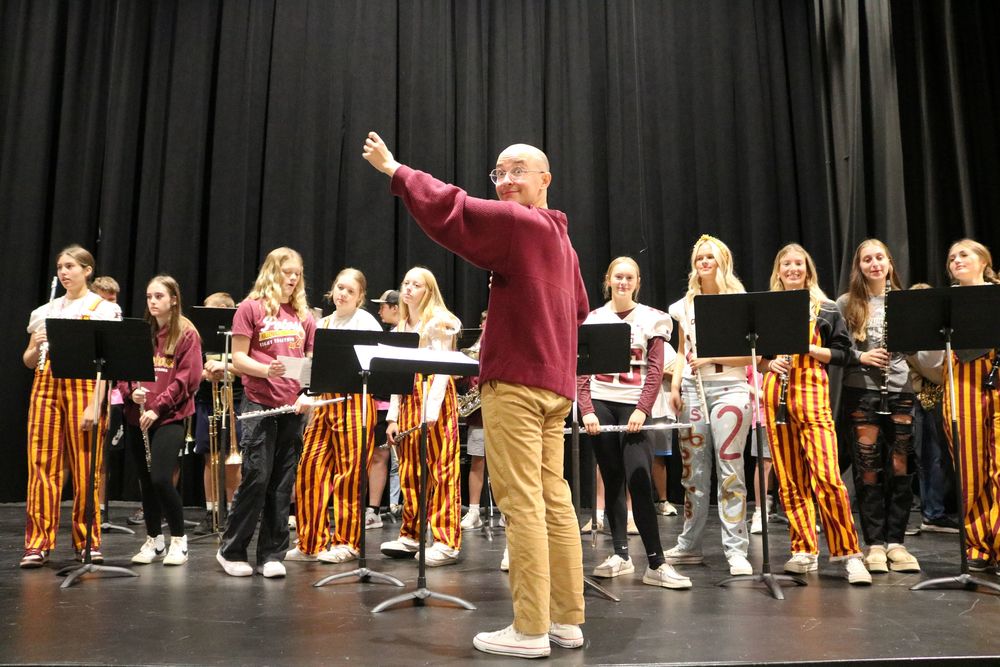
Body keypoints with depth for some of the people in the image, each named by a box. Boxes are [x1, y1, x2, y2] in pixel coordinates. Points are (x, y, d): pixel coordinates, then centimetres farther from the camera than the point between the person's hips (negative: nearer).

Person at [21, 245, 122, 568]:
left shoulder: (104, 309, 2)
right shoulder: (45, 310, 16)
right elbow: (28, 360, 19)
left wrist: (95, 404, -14)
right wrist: (37, 346, -5)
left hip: (82, 387, -4)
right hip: (46, 386, 4)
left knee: (84, 467, -1)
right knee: (42, 464, 0)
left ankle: (88, 541, 10)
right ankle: (38, 543, 5)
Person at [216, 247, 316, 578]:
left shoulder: (304, 316, 13)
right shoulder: (251, 308, 1)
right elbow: (238, 359, -3)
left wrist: (307, 394, -3)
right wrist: (266, 370, -21)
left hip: (293, 408, 4)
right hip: (259, 404, -4)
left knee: (283, 483, 6)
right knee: (256, 477, -5)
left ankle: (272, 555, 15)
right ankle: (231, 551, 13)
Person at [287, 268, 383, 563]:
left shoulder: (365, 321, 1)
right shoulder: (322, 324, 18)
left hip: (355, 401, -6)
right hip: (324, 400, 6)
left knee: (349, 472, -3)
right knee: (310, 468, 1)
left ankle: (347, 542, 9)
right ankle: (312, 541, 11)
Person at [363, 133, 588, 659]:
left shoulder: (519, 222, -7)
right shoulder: (561, 240, 20)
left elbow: (450, 211, -14)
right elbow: (579, 312, 28)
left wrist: (394, 170, -3)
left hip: (515, 380, -9)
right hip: (553, 381, 9)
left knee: (521, 502, -7)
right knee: (553, 499, 9)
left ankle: (530, 630, -3)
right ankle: (566, 619, 15)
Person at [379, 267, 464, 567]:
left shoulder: (439, 322, -3)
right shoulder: (401, 329, 19)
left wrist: (431, 409, -20)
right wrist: (393, 415, 10)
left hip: (435, 396, -7)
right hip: (408, 398, 7)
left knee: (440, 469, -7)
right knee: (409, 469, 8)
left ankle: (447, 542, -6)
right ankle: (410, 535, 17)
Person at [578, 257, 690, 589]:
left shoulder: (651, 319, 5)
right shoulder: (593, 319, 8)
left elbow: (656, 369, -1)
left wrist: (642, 410, -12)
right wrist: (586, 410, -7)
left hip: (634, 405, -2)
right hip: (600, 404, 2)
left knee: (639, 481, -11)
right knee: (612, 480, 6)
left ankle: (656, 564, -8)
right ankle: (621, 554, 14)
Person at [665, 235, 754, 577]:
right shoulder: (685, 305, 15)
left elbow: (750, 354, -5)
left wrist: (710, 357, -15)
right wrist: (675, 385, 7)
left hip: (728, 389, -4)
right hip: (692, 391, 4)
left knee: (729, 469, -7)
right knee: (693, 470, 7)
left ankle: (736, 550, 0)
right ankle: (689, 546, 16)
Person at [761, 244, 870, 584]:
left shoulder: (826, 309, 8)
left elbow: (842, 353, 3)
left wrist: (807, 347, -12)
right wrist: (769, 362, -4)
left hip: (812, 392, -3)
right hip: (776, 394, 3)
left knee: (827, 476, -14)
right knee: (789, 478, 2)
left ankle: (848, 553, -6)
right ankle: (804, 551, 8)